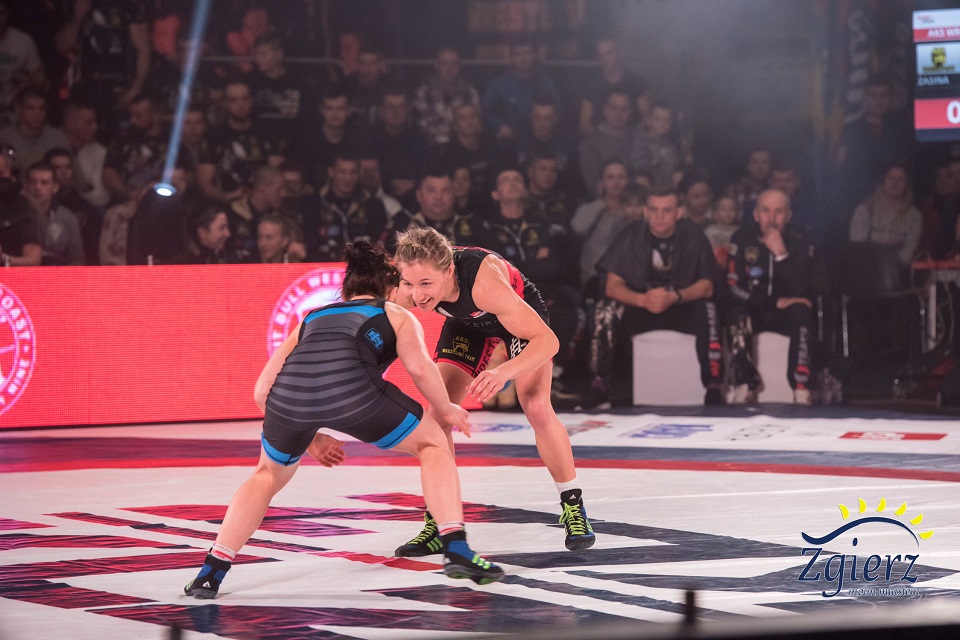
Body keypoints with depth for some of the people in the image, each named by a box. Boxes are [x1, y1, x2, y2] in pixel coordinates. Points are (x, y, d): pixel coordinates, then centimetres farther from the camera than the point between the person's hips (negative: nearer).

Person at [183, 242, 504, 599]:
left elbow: (262, 390, 33)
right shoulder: (396, 315, 29)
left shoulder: (311, 319, 39)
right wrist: (445, 411, 24)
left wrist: (308, 437, 43)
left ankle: (210, 573, 19)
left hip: (289, 390, 3)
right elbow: (418, 366, 7)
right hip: (350, 385, -3)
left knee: (270, 474, 31)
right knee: (431, 443, 22)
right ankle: (456, 551, 8)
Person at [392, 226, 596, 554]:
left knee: (537, 408, -18)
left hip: (522, 312, -4)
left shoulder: (482, 279, -46)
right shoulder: (407, 290, -34)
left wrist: (505, 372, -61)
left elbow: (547, 340, -44)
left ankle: (573, 506, 3)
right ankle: (436, 522, 6)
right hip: (467, 321, 4)